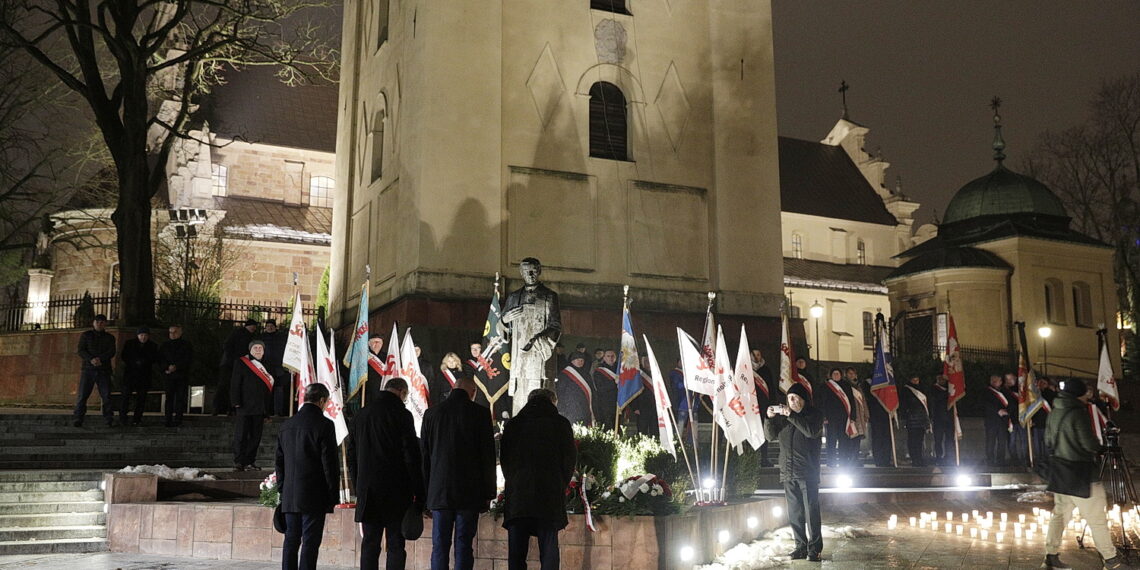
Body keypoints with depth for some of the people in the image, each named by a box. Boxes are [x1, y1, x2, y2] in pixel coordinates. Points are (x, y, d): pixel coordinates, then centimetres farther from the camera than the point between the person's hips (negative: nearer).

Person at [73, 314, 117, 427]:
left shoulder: (109, 337, 14)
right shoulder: (85, 335, 11)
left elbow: (112, 352, 1)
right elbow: (81, 351, 0)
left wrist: (100, 359, -17)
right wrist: (91, 359, -18)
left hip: (104, 371, 1)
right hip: (88, 370, 0)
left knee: (106, 396, -5)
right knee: (82, 395, -6)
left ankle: (109, 421, -3)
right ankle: (77, 420, -5)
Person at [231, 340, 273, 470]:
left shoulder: (265, 367, 17)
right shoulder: (241, 363, 4)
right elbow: (235, 384, -3)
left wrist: (268, 411, 15)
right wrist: (236, 402, -13)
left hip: (260, 409, 5)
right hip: (244, 406, -5)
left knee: (255, 437, 5)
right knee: (241, 435, -4)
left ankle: (249, 462, 11)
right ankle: (238, 462, -1)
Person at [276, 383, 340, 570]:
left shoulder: (286, 425, 9)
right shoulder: (324, 425, -11)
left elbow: (279, 461, 13)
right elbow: (330, 463, -12)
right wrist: (333, 495, -5)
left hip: (290, 496, 6)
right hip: (314, 496, -6)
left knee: (291, 540, 12)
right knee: (310, 542, -2)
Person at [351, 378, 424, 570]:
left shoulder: (361, 414, 11)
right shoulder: (401, 414, -8)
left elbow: (353, 458, 15)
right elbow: (412, 456, -11)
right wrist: (418, 493, -5)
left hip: (368, 491, 5)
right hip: (396, 491, -5)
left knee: (370, 543, 9)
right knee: (396, 544, -1)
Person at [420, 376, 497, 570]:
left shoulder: (431, 413, 6)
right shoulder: (479, 413, -3)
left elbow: (424, 456, 8)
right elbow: (488, 455, -3)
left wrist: (425, 492, 13)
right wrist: (488, 493, 3)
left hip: (439, 493, 2)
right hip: (469, 493, -2)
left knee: (439, 546, 7)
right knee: (463, 546, 2)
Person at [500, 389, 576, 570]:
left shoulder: (512, 424, 12)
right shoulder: (560, 424, 5)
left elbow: (504, 459, 14)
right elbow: (570, 459, 4)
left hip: (517, 496, 2)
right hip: (550, 498, -2)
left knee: (516, 554, 6)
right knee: (549, 550, 1)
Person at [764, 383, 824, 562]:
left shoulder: (814, 414, 1)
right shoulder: (783, 415, 13)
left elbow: (811, 431, -18)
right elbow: (771, 435, 9)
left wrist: (791, 415, -22)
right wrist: (770, 418, -8)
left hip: (808, 472, -5)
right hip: (788, 472, 5)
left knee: (811, 510, -7)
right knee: (794, 512, 7)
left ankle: (814, 548, -2)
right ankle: (800, 546, 13)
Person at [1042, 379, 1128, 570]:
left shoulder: (1054, 413, 6)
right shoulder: (1079, 413, -18)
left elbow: (1048, 441, 14)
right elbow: (1090, 444, -18)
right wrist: (1099, 448, 2)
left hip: (1060, 472, 8)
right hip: (1081, 473, -8)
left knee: (1060, 513, 12)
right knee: (1096, 518, 4)